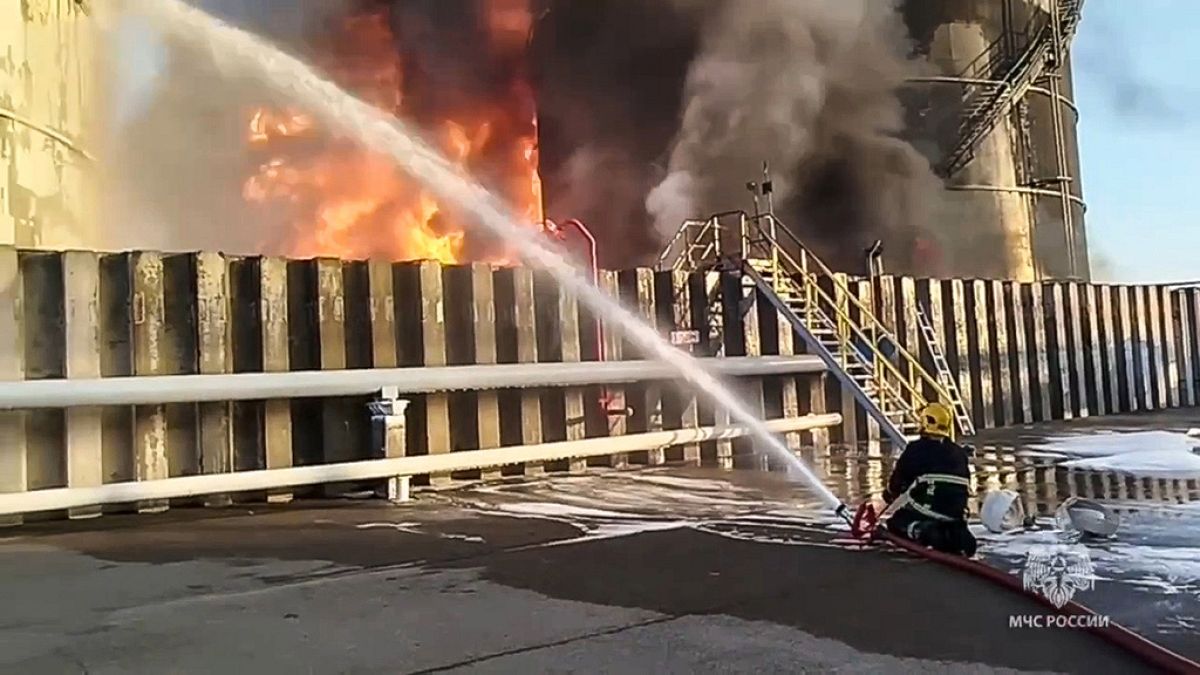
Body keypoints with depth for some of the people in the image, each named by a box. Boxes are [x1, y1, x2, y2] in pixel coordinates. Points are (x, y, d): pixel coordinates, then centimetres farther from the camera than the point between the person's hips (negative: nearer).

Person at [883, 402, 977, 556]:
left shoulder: (916, 449, -2)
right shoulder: (959, 453, 15)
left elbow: (898, 479, 4)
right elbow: (965, 485, 23)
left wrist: (889, 494, 26)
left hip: (926, 508, -5)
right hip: (955, 513, 5)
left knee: (896, 523, 14)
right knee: (956, 526, 33)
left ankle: (921, 531, -21)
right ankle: (956, 536, -6)